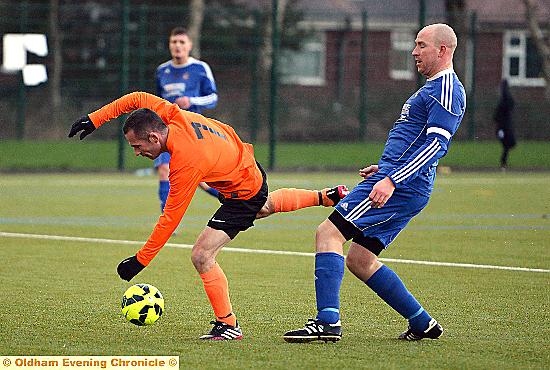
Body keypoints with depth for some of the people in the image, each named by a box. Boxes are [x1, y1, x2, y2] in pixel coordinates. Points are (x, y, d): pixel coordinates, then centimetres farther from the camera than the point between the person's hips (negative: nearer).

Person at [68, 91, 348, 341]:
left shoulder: (186, 164, -38)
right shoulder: (175, 116, -20)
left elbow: (170, 219, -33)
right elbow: (138, 99, -5)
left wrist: (140, 260, -28)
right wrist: (94, 120, -12)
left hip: (243, 195, -9)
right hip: (247, 163, 9)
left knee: (202, 256, -16)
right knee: (265, 207, 41)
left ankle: (228, 325, -3)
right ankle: (325, 196, 60)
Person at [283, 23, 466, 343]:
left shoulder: (447, 88, -10)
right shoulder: (434, 88, 23)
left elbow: (436, 143, -20)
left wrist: (391, 181, -26)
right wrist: (384, 169, 25)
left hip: (401, 185, -11)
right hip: (403, 184, 11)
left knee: (329, 233, -15)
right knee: (359, 260, 12)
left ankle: (328, 321, -22)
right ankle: (422, 323, 16)